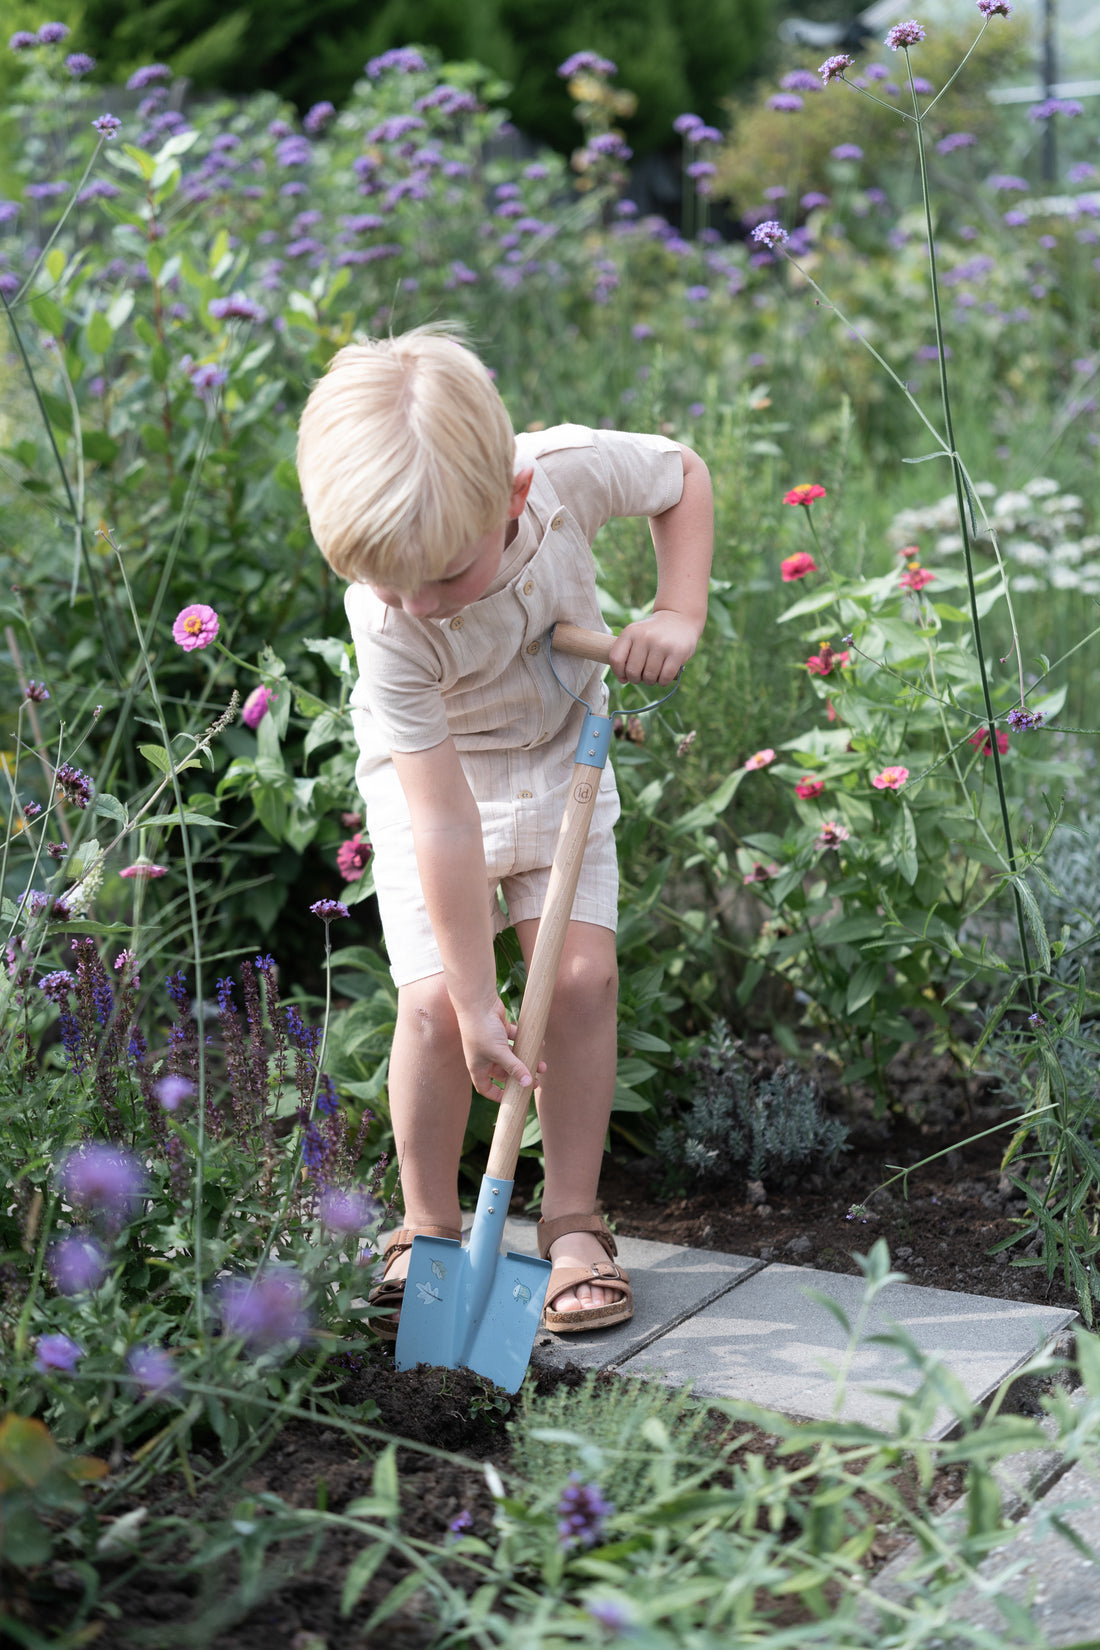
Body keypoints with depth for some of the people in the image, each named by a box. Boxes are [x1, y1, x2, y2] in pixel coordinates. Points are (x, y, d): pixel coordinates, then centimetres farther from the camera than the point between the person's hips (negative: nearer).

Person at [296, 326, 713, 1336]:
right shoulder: (388, 624, -34)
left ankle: (573, 1222, 5)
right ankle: (428, 1232, 8)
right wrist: (475, 1000, -29)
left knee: (583, 972, -11)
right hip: (432, 775, -2)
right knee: (433, 1003, -15)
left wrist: (678, 616, -18)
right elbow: (443, 820, -32)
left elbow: (684, 474, -5)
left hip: (559, 753, 3)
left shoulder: (570, 468, -29)